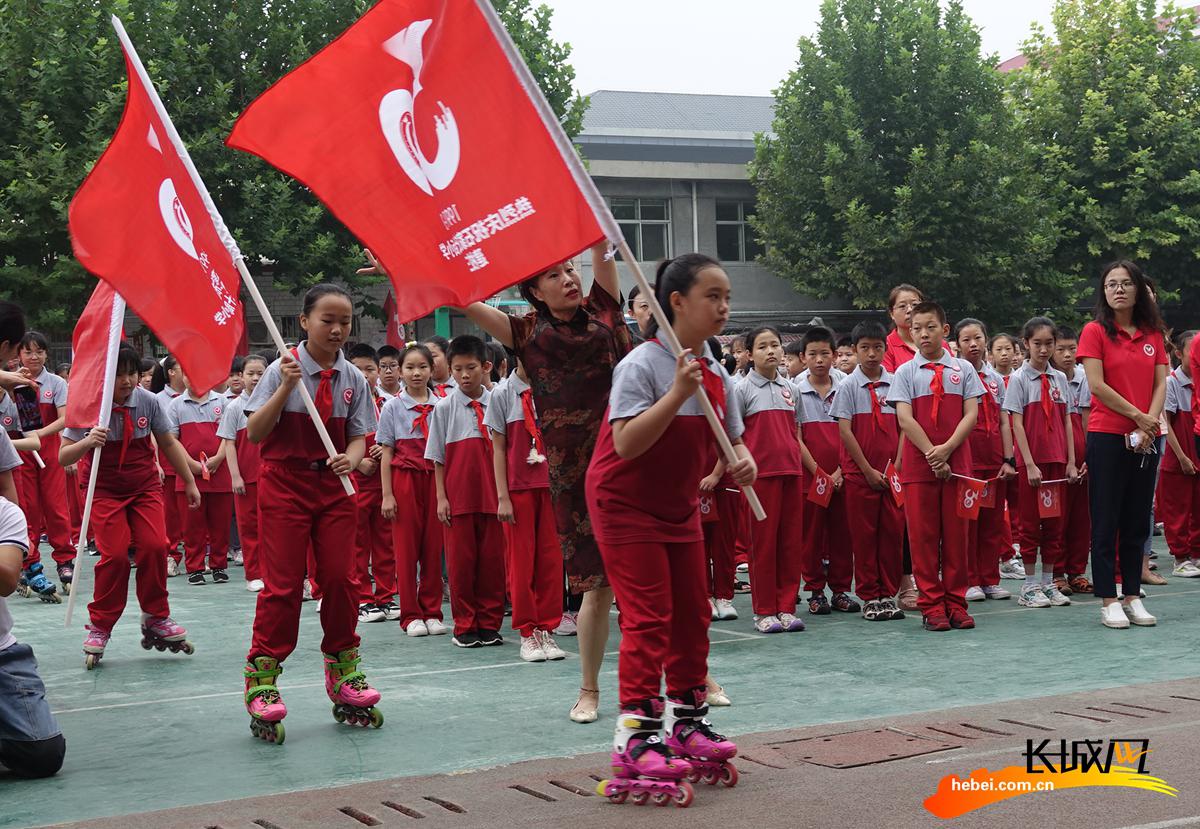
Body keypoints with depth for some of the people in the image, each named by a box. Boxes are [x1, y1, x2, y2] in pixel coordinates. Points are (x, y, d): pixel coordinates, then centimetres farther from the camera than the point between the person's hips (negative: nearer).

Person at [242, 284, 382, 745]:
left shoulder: (352, 379, 2)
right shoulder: (283, 368, -8)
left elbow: (358, 436, 6)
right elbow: (254, 432, -13)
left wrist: (351, 458, -16)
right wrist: (286, 387, -23)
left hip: (333, 486, 3)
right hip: (285, 482, -3)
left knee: (340, 577, 4)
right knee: (283, 583, -3)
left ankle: (343, 673, 21)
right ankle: (262, 682, 6)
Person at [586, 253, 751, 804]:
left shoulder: (715, 373, 1)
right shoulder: (641, 365, -22)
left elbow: (730, 438, 10)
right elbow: (625, 444, -31)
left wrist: (743, 461, -13)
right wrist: (677, 394, -37)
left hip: (679, 506, 8)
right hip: (625, 504, -8)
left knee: (692, 615, 10)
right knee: (648, 617, -11)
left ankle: (685, 723, 22)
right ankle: (634, 738, -8)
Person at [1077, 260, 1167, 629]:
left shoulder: (1152, 334, 11)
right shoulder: (1095, 331, -2)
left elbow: (1160, 385, 5)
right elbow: (1097, 385, -10)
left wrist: (1149, 424, -10)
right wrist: (1137, 416, -11)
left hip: (1144, 440, 5)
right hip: (1107, 436, -4)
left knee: (1138, 522, 8)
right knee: (1106, 522, -1)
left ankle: (1133, 597, 15)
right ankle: (1109, 602, 2)